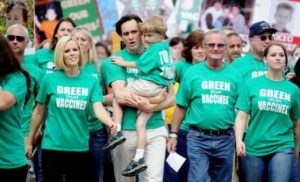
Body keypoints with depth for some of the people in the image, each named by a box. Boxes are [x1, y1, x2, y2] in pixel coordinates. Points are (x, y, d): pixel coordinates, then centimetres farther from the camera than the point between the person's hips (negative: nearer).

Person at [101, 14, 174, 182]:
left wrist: (152, 107, -14)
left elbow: (171, 98, 5)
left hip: (155, 130, 1)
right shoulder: (115, 61, 1)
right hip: (125, 131, -1)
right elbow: (120, 97, -13)